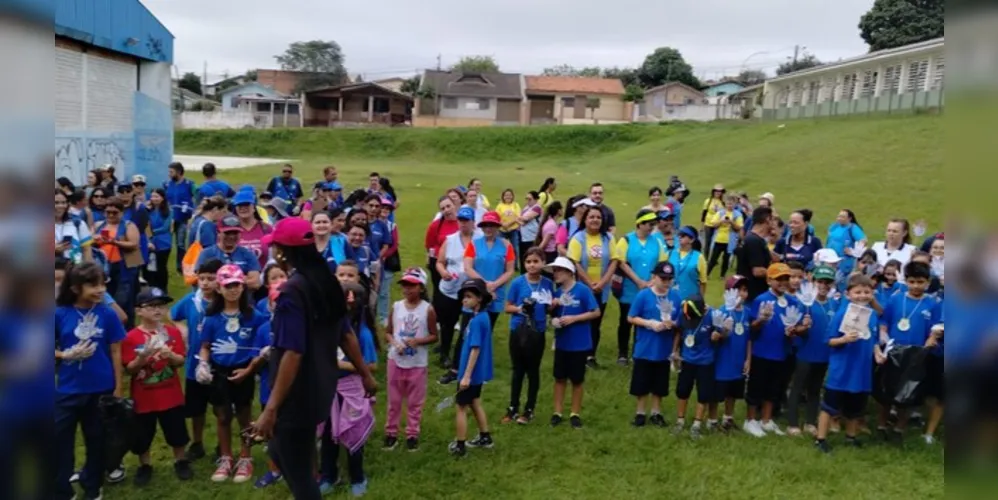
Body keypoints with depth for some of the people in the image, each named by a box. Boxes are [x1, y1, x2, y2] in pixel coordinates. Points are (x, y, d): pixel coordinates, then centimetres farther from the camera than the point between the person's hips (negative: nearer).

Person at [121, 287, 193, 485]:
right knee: (142, 436, 9)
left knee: (177, 432, 11)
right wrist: (143, 357, -27)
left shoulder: (173, 332, -2)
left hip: (171, 395, 1)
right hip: (143, 398, -1)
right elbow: (129, 369, -9)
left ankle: (181, 462, 31)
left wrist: (170, 355, -24)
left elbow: (181, 361, -3)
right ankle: (145, 466, 30)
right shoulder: (131, 337, -8)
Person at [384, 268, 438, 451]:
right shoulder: (396, 307, -3)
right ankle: (391, 432, 26)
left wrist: (418, 341, -20)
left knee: (415, 402, 11)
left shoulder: (428, 309, -10)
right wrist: (394, 343, -16)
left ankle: (412, 434, 24)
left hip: (418, 363, -2)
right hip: (395, 360, 2)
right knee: (394, 400, 13)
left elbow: (434, 336, -3)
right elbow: (387, 332, 4)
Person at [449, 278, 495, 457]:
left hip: (470, 373, -9)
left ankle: (459, 446, 15)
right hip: (479, 372, 9)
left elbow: (475, 349, -26)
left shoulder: (476, 321, -24)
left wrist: (466, 375, -24)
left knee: (461, 408, 5)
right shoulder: (483, 316, 4)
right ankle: (485, 438, 35)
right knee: (475, 403, 23)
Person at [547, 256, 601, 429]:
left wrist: (573, 318, -20)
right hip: (561, 343, 4)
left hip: (579, 344, -4)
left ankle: (575, 414, 23)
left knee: (577, 380, 10)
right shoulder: (557, 292, 2)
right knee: (559, 378, 11)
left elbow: (596, 312, -13)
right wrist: (552, 308, -11)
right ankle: (557, 413, 21)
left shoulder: (583, 290, -13)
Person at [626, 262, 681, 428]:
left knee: (659, 385, 14)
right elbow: (631, 318, -7)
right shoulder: (643, 295, -11)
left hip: (664, 350, 2)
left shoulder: (676, 296, -3)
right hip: (644, 349, -2)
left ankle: (656, 413, 29)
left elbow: (681, 321, 6)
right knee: (642, 384, 9)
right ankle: (640, 413, 25)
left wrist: (673, 323, -16)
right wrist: (650, 323, -18)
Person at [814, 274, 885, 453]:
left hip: (862, 368, 6)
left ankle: (851, 437, 36)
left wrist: (877, 353, -3)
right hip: (841, 368, -5)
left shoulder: (872, 315, 1)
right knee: (830, 405, 2)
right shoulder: (842, 314, -15)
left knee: (855, 407, 19)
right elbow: (830, 341, -12)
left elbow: (873, 340, 14)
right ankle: (820, 439, 11)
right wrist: (845, 339, -30)